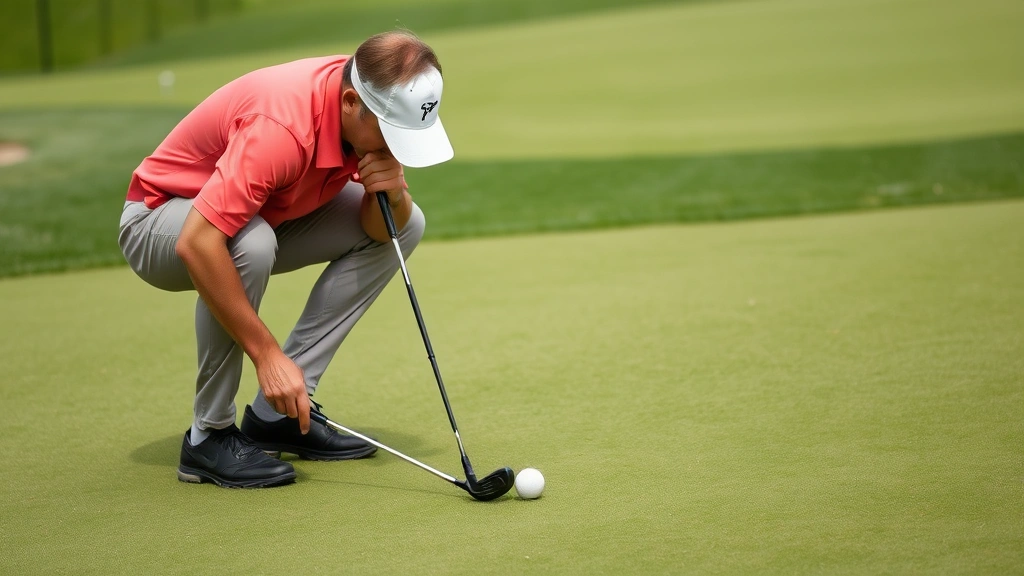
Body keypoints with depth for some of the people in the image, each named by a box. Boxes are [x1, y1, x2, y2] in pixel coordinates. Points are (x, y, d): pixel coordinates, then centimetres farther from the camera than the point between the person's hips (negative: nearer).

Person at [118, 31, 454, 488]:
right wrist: (267, 354, -39)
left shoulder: (377, 114, -15)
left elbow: (382, 229, -4)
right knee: (251, 244, -40)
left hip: (265, 216, 8)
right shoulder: (282, 126, -38)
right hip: (160, 219, -8)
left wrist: (392, 194, -28)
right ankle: (210, 435, -17)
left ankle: (277, 413, -1)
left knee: (405, 223, -3)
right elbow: (197, 244, -42)